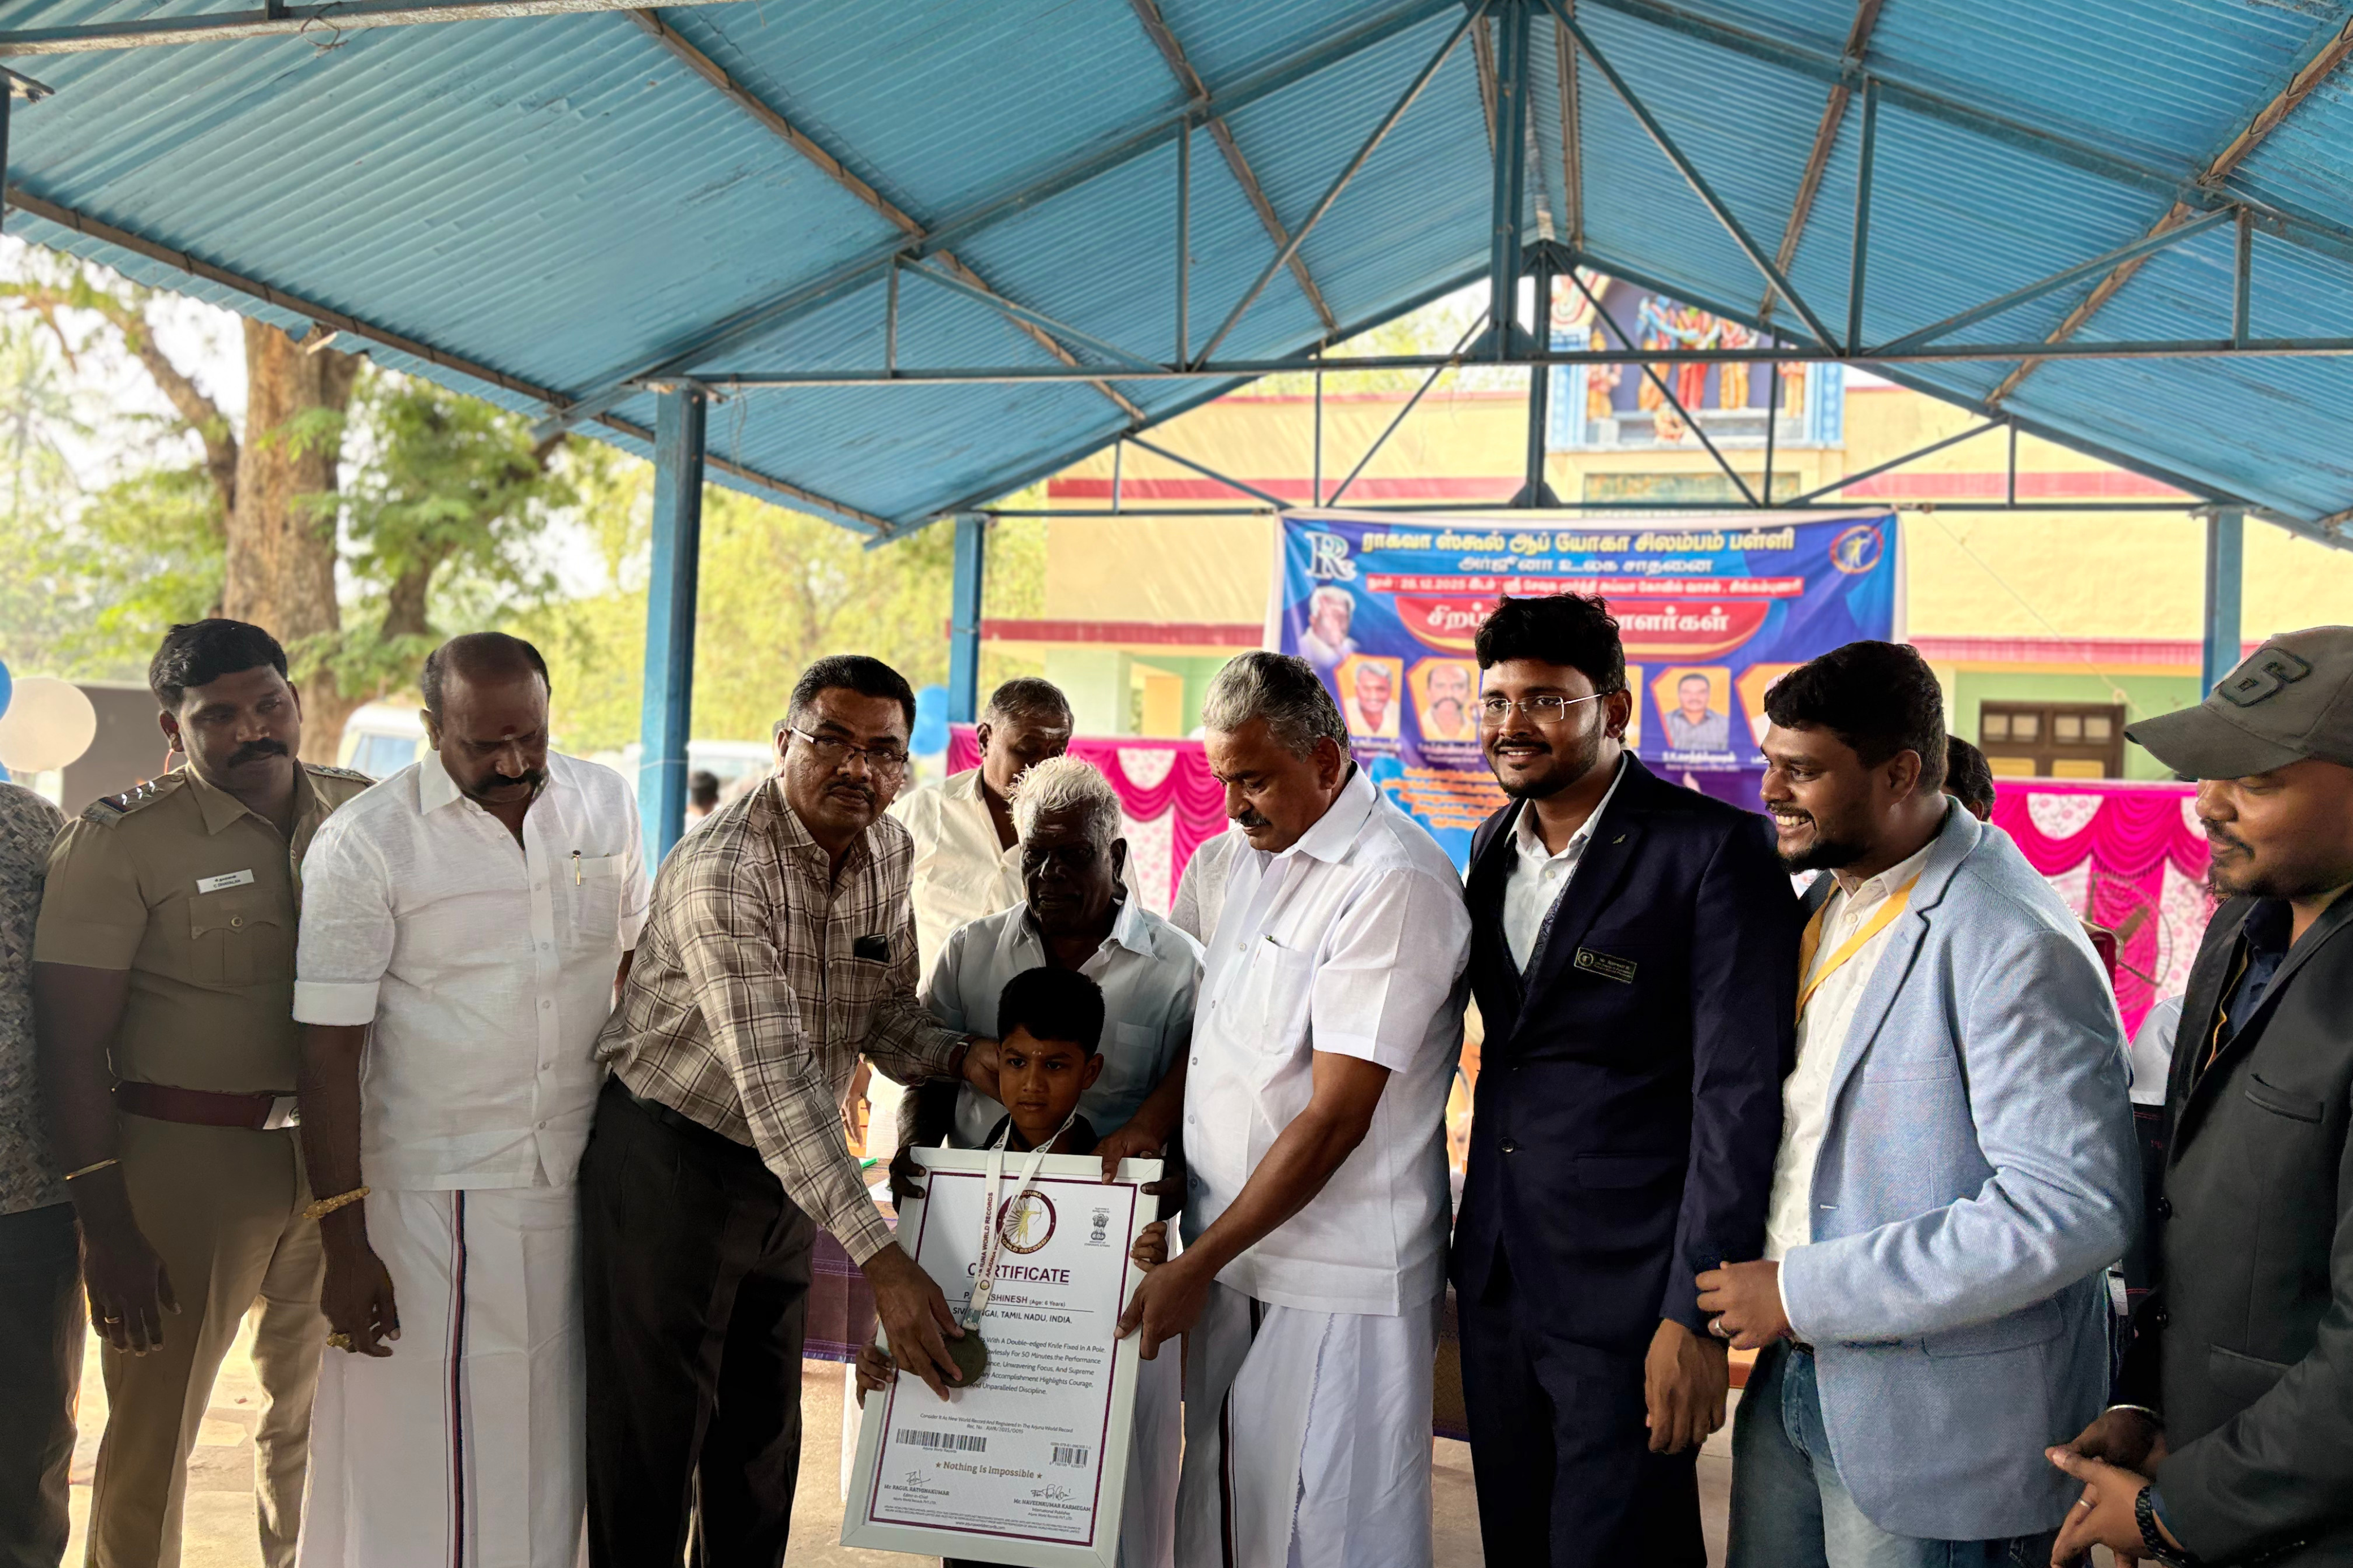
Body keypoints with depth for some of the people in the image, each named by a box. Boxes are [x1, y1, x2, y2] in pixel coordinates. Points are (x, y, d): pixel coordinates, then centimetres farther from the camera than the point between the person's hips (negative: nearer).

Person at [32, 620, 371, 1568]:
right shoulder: (119, 842, -9)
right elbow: (72, 1047, -10)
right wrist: (106, 1229, -13)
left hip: (343, 1157, 4)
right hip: (188, 1161, -4)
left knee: (318, 1412, 19)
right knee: (152, 1432, 8)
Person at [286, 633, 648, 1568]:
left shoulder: (606, 804, 3)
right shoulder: (363, 843, -10)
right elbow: (329, 1050, -10)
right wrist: (343, 1244, -12)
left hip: (578, 1184, 4)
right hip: (426, 1196, -4)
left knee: (548, 1446, 13)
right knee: (416, 1459, 4)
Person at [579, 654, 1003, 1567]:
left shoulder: (888, 854, 0)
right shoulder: (721, 872, -25)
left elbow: (886, 1018, 8)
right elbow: (774, 1081, -32)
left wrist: (958, 1055, -16)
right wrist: (880, 1260, -35)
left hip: (786, 1175, 7)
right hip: (670, 1163, -7)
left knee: (764, 1438, 17)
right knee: (652, 1441, 3)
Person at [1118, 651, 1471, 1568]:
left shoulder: (1394, 882, -18)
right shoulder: (1255, 856, 10)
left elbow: (1335, 1119, -19)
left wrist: (1197, 1264, -15)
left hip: (1336, 1283, -7)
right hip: (1234, 1254, 8)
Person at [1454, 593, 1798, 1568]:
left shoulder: (1718, 849, -13)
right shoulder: (1494, 845, 9)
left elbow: (1738, 1094, -16)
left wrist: (1697, 1314, -19)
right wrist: (1469, 1247, 13)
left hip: (1626, 1293, -7)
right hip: (1495, 1278, 7)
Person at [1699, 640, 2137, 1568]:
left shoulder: (2016, 944, -20)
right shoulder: (1824, 902, 8)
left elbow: (2073, 1210, -26)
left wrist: (1804, 1291, -22)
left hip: (1939, 1418, -8)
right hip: (1793, 1379, 8)